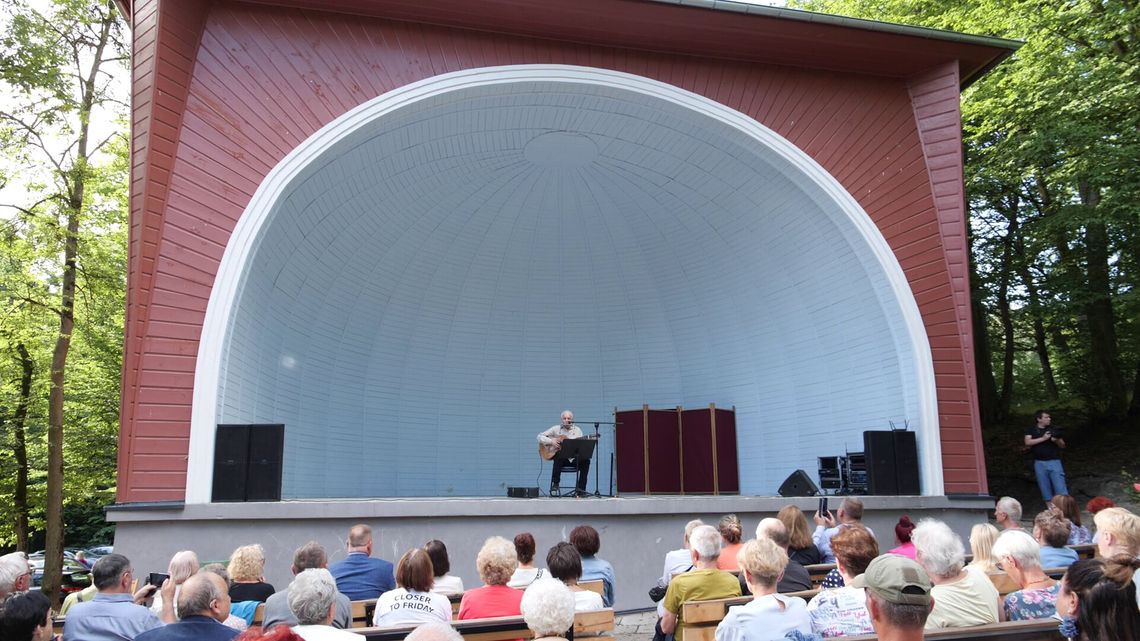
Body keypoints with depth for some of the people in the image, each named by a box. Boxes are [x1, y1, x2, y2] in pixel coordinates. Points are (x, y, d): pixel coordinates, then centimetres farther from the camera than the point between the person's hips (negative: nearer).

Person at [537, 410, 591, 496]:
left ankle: (580, 488, -19)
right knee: (558, 459, -37)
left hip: (573, 458, 2)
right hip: (561, 457, -2)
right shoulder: (556, 429, 6)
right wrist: (551, 442, -13)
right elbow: (540, 436, 2)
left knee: (585, 460, -26)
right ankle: (555, 485, -22)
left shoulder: (577, 430, 10)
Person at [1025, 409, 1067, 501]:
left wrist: (1057, 441, -10)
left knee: (1060, 488, -7)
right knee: (1045, 488, 5)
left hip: (1054, 461, 0)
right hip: (1039, 463, 0)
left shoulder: (1053, 429, 8)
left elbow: (1063, 446, 12)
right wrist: (1043, 438, -16)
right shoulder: (1031, 429, 6)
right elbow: (1027, 442, -9)